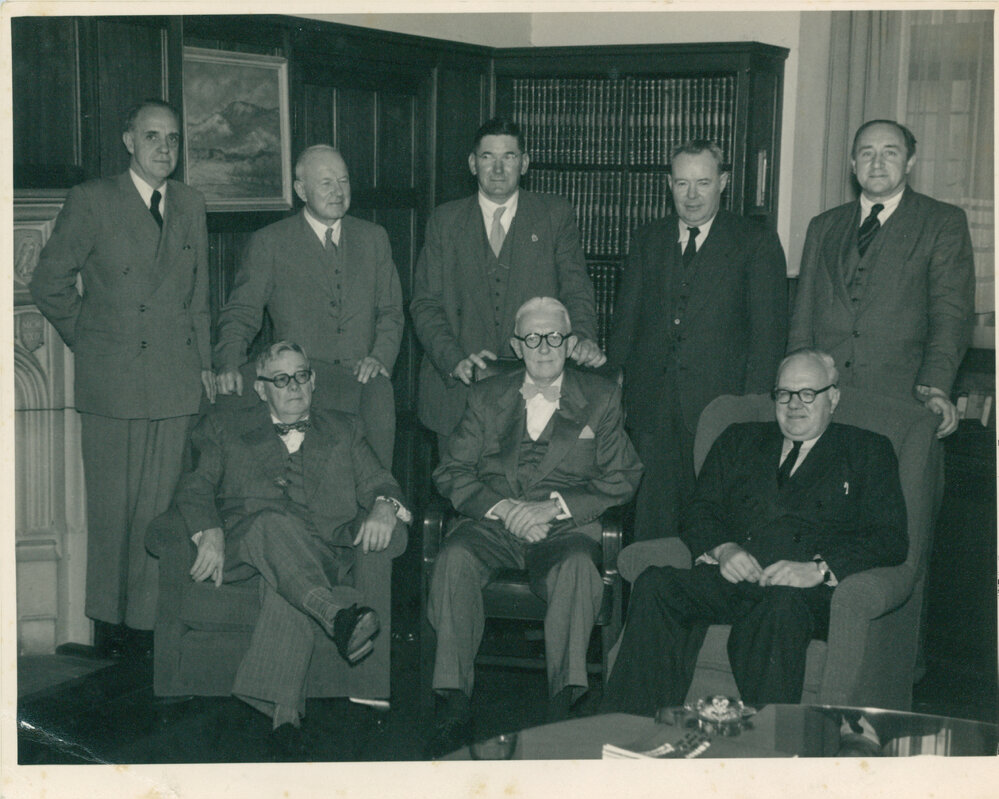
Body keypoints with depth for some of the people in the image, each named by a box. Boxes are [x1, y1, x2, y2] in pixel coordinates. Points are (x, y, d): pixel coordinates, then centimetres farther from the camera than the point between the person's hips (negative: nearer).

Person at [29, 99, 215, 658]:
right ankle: (109, 621, 16)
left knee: (161, 506, 4)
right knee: (113, 507, 3)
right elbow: (50, 284, 2)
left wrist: (205, 363, 15)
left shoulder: (191, 205, 13)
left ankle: (147, 620, 14)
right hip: (113, 383, -3)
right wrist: (91, 342, 4)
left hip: (178, 382, 3)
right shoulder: (92, 201, -1)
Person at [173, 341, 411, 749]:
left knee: (289, 585, -37)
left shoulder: (344, 431, 26)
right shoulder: (224, 430, 23)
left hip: (321, 553, 1)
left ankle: (282, 706, -50)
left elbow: (379, 484, 17)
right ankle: (339, 613, -58)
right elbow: (195, 488, 11)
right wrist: (210, 532, -12)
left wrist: (383, 507, -9)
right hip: (241, 550, 0)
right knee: (273, 521, -38)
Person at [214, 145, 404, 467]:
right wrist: (230, 364, -12)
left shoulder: (374, 238, 19)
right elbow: (241, 313, 7)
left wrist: (380, 356, -2)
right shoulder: (269, 243, 9)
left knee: (379, 398, -33)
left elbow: (391, 310, 19)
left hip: (361, 376, 2)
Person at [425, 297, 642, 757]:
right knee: (455, 556, -32)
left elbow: (621, 479, 3)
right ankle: (456, 707, -29)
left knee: (578, 564, -36)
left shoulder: (601, 398, 13)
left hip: (566, 528, -1)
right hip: (494, 526, 2)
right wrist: (502, 507, -11)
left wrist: (553, 507, -11)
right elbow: (451, 473, 9)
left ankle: (560, 712, -36)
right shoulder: (487, 397, 17)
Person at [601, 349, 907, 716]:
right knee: (653, 585, -27)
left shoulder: (867, 451, 17)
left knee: (780, 607, -39)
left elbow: (891, 538, 4)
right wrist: (722, 548, -7)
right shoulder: (739, 440, 28)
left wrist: (818, 569, -14)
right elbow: (699, 511, 17)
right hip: (731, 577, 3)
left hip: (808, 591, -3)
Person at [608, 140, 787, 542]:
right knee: (651, 519, 4)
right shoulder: (647, 241, 15)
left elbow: (768, 331, -2)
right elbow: (625, 322, 15)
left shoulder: (756, 242, 3)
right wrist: (615, 394, 6)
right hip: (651, 404, 3)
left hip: (721, 403, -3)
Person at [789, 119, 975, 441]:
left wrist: (935, 387, -17)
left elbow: (951, 312, -3)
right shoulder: (823, 226, 18)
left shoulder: (944, 222, 7)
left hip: (899, 402, -2)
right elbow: (803, 316, 15)